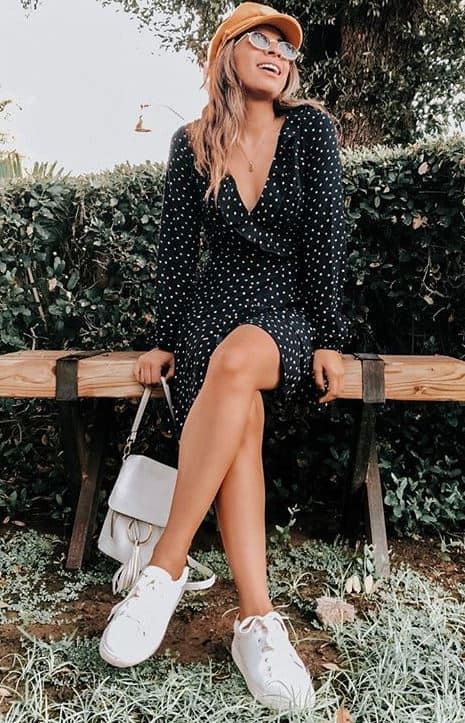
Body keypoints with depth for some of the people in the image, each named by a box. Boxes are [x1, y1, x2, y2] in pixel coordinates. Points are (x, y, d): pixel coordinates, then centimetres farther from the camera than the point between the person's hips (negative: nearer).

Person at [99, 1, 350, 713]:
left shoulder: (310, 129, 3)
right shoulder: (191, 145, 7)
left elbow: (325, 236, -4)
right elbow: (177, 249, 6)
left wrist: (329, 339, -11)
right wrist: (166, 339, -1)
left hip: (294, 308, -1)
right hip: (215, 301, 2)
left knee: (237, 361, -37)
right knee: (241, 422, -31)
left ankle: (166, 566, -30)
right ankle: (258, 621, -32)